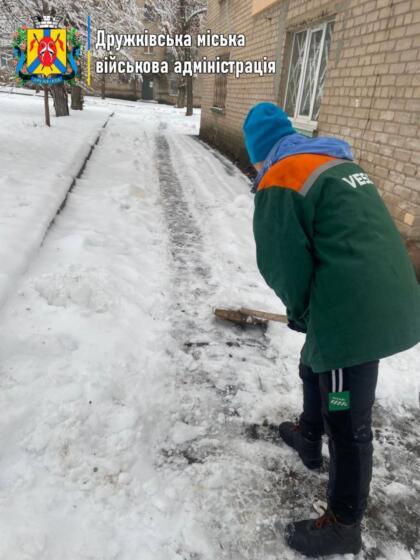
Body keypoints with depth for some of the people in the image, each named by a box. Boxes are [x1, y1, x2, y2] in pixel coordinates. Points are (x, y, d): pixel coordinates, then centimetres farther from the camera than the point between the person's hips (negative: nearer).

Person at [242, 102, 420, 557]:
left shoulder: (280, 181, -11)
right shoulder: (340, 163, 16)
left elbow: (282, 265, -14)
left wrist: (299, 311, 7)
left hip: (355, 315, -9)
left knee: (348, 425, 7)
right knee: (313, 366, 30)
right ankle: (309, 437, 54)